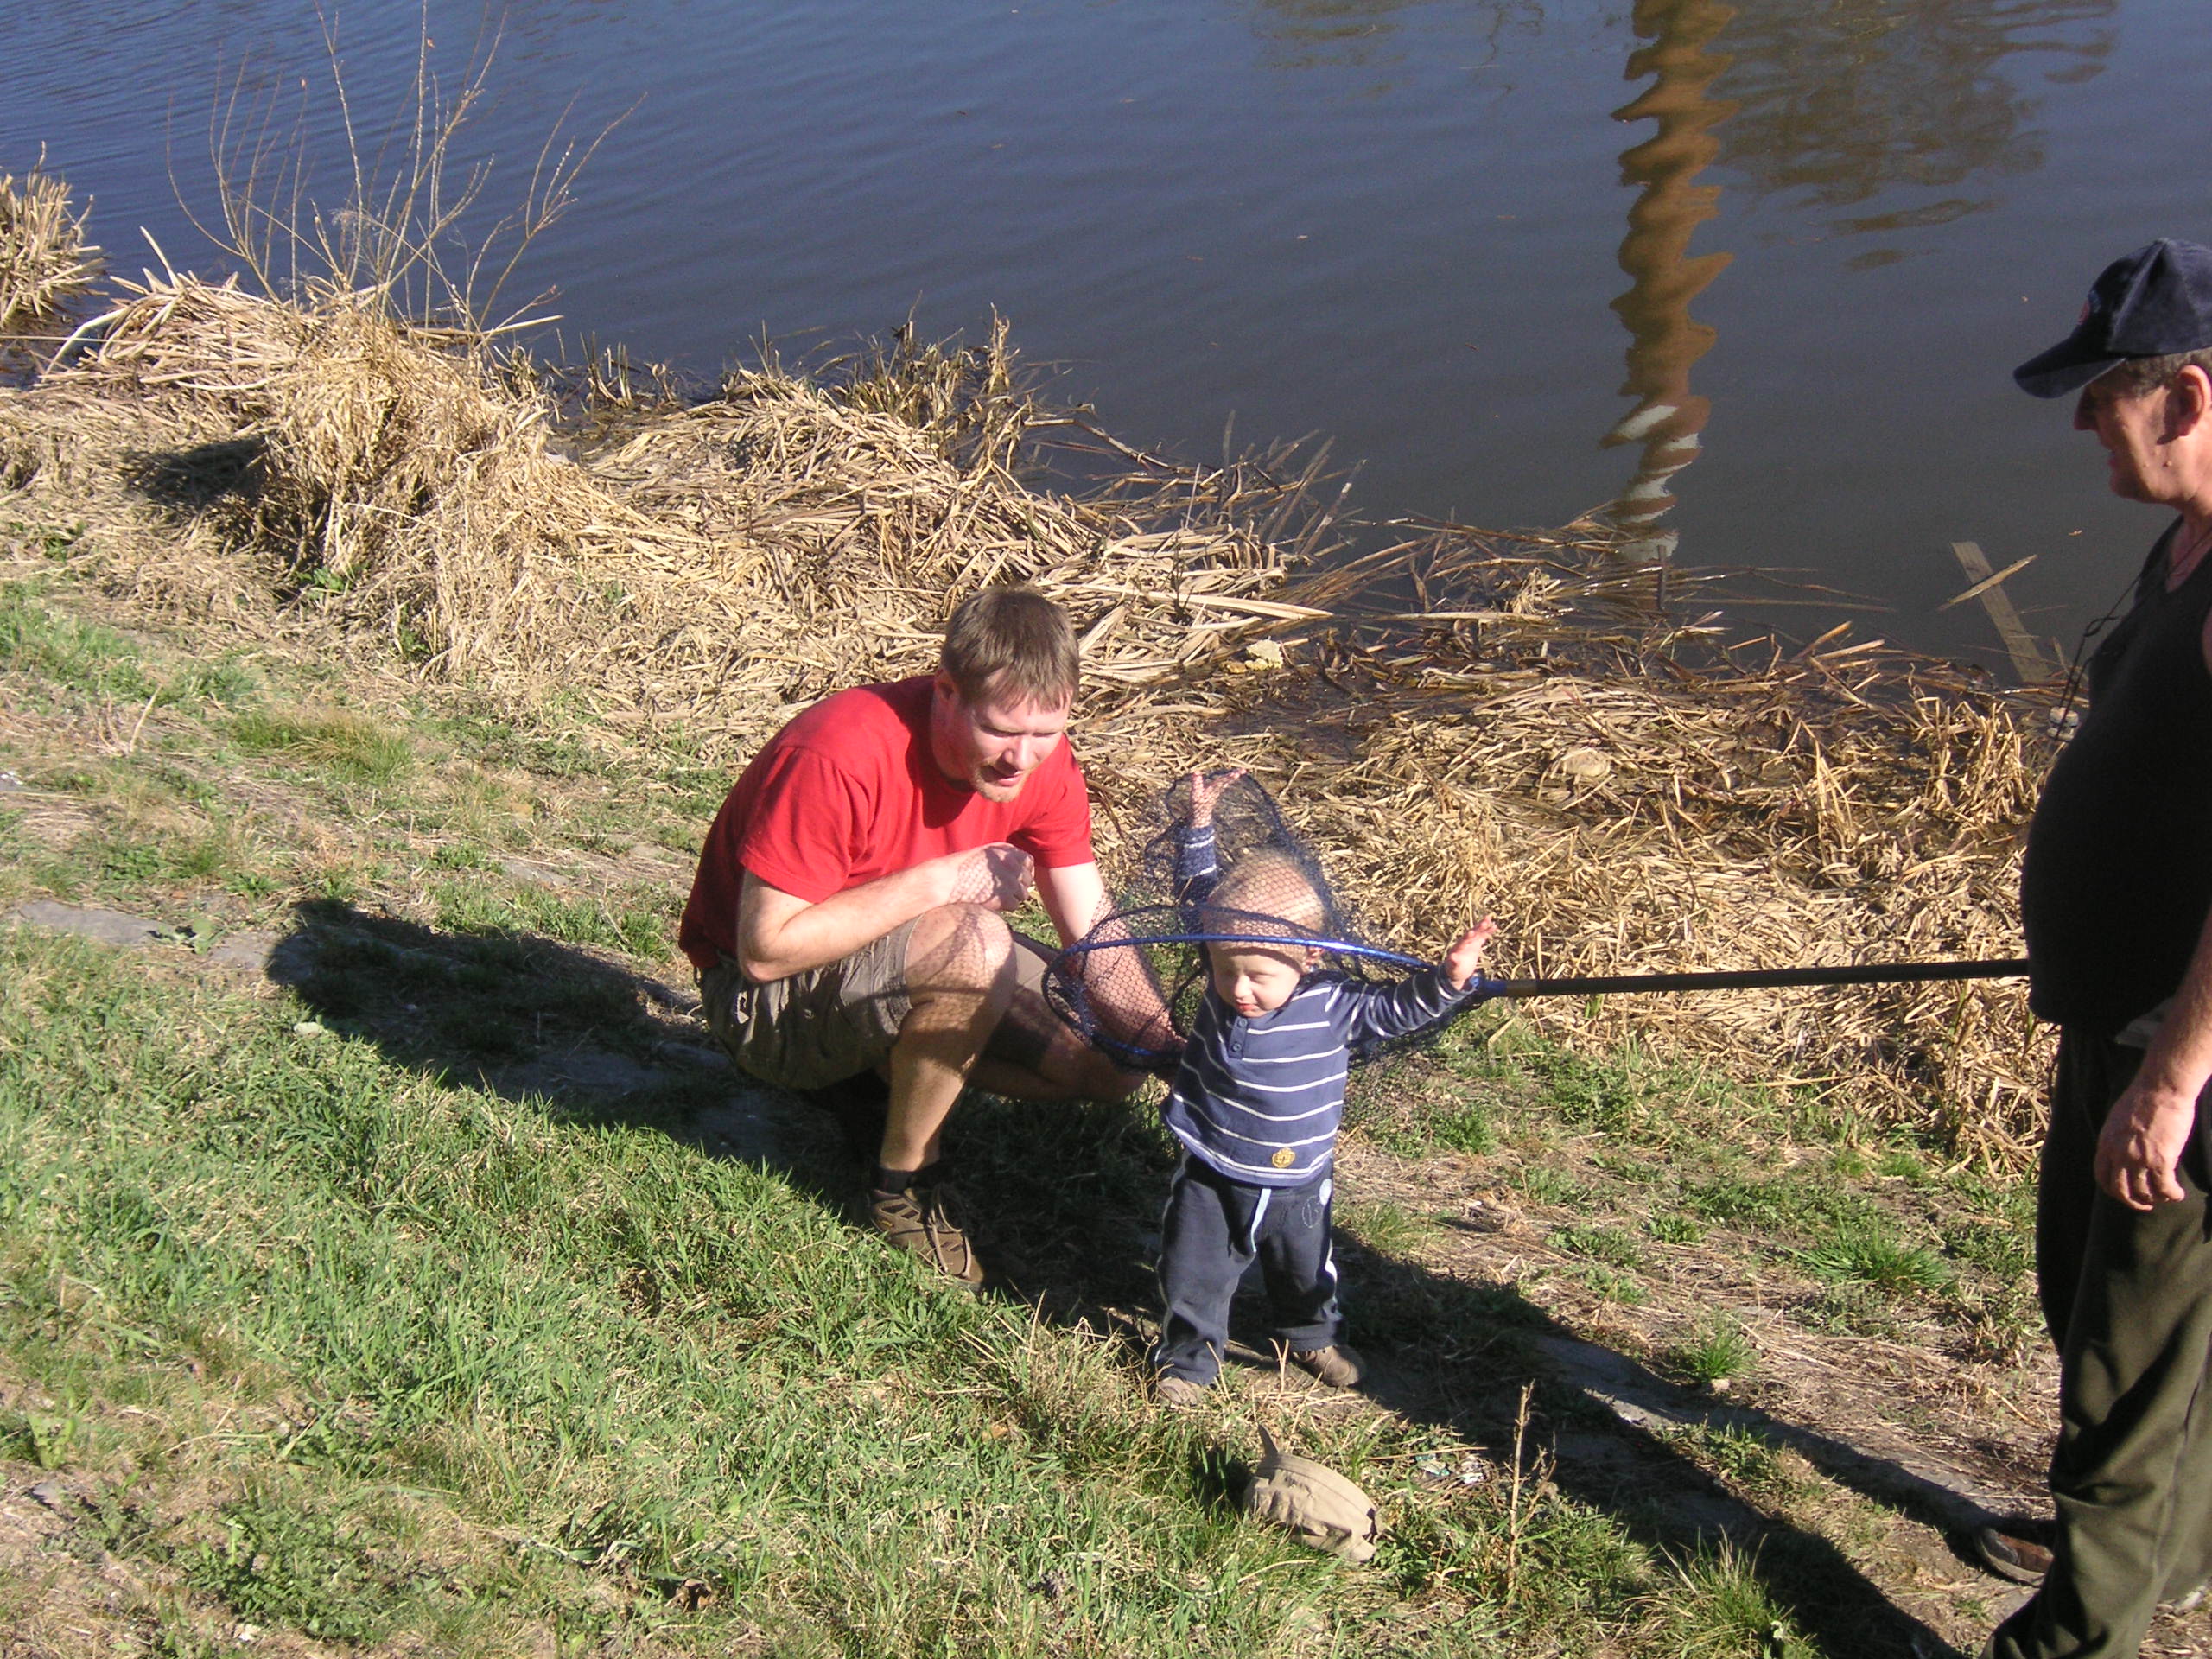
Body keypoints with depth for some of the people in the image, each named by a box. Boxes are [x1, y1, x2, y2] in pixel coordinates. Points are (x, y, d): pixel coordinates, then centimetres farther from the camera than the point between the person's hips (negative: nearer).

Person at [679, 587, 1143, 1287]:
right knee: (975, 946, -35)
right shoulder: (839, 756, -33)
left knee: (1114, 1063, -4)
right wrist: (937, 882, -31)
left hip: (911, 962, 7)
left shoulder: (1039, 758, -11)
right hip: (766, 994, -7)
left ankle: (880, 1071, 12)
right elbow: (765, 948, -31)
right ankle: (904, 1184, -13)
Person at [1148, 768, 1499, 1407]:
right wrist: (1200, 824, -12)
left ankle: (1312, 1337, 48)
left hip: (1296, 1184, 0)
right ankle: (1188, 1356, 29)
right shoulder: (1225, 952, -14)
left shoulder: (1333, 1006, -21)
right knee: (1193, 1272, 7)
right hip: (1212, 1178, 0)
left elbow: (1398, 1008, -13)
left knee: (1305, 1270, 22)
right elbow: (1197, 891, -5)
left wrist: (1448, 979, -31)